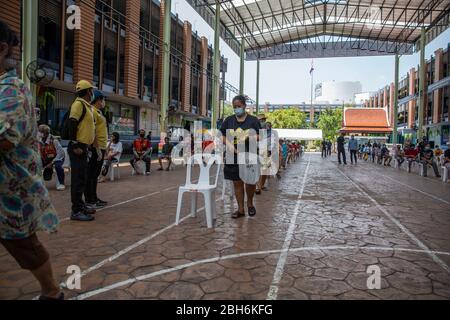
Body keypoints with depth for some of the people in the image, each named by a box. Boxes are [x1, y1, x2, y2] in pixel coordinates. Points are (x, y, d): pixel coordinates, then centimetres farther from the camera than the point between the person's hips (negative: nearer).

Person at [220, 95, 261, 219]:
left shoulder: (253, 120, 3)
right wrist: (230, 145, -11)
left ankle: (250, 203, 29)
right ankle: (241, 209, 15)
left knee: (250, 181, 2)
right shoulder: (228, 120, 9)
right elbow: (223, 137, 8)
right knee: (237, 183, 5)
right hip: (233, 157, 2)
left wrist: (248, 138, -18)